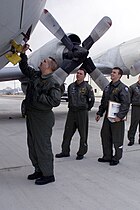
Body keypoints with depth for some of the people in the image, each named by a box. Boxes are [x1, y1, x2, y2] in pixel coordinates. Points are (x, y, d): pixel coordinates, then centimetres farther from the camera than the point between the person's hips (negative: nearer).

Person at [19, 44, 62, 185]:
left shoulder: (53, 83, -14)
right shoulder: (35, 75, 10)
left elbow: (55, 101, -27)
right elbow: (24, 67, 29)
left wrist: (39, 96, -21)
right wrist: (23, 53, 21)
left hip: (43, 118, -9)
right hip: (31, 115, 9)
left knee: (43, 146, -2)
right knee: (32, 145, 16)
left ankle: (48, 175, 12)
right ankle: (39, 170, 31)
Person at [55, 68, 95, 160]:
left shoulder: (87, 87, -4)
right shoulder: (71, 86, 9)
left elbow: (92, 99, 2)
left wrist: (87, 108, 6)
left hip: (82, 112, -4)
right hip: (71, 111, 5)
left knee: (83, 134, 2)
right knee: (67, 132, 8)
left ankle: (81, 153, 13)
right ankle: (65, 151, 18)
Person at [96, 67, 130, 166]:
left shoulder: (123, 88, -10)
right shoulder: (108, 87, 15)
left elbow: (126, 104, -18)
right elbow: (103, 102, 21)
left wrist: (120, 116, -24)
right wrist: (99, 113, 16)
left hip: (117, 118, -8)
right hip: (108, 116, 8)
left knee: (117, 139, 1)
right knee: (105, 136, 12)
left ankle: (116, 158, 16)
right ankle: (107, 156, 26)